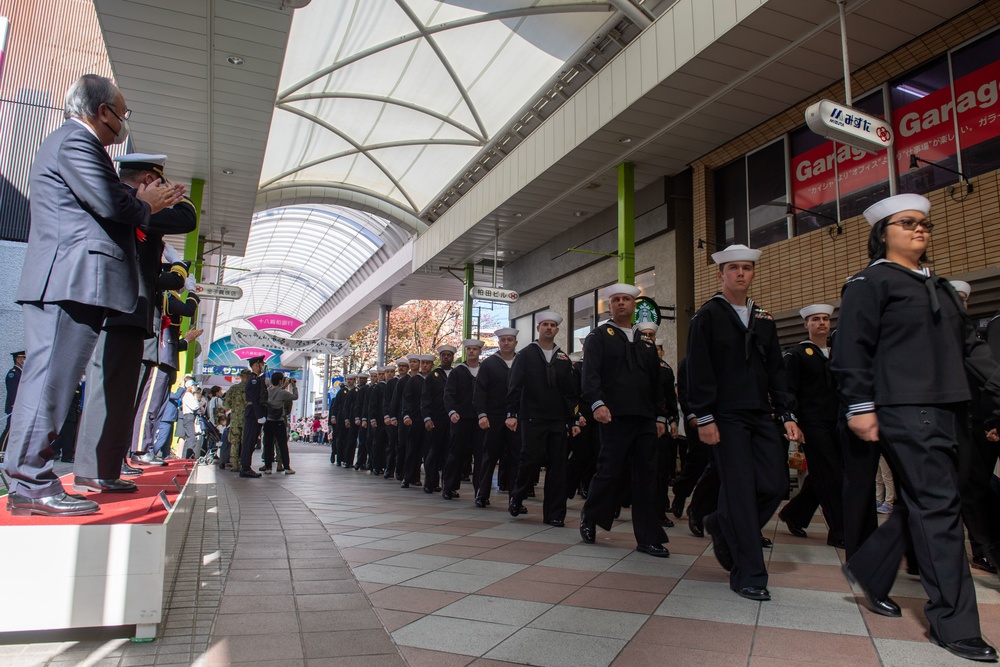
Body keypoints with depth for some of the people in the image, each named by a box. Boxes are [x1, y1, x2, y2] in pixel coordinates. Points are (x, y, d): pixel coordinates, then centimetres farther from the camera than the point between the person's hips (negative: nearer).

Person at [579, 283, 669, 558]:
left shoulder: (646, 344, 21)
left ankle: (648, 538, 10)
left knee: (646, 476, 4)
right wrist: (597, 403, -23)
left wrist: (660, 416, 14)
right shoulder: (599, 336, 4)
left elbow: (656, 383, 21)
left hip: (645, 419, 5)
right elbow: (590, 373, -9)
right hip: (615, 416, -5)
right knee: (610, 472, -3)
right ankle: (590, 516, 22)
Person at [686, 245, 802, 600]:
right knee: (740, 490, -4)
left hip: (761, 415, 6)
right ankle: (748, 574, 7)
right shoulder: (707, 316, -1)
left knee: (775, 485, 1)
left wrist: (788, 415, 8)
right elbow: (698, 372, -7)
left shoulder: (763, 319, 16)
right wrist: (704, 418, -13)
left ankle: (723, 526, 27)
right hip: (726, 417, -6)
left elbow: (776, 370, 15)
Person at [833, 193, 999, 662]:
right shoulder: (869, 283, -3)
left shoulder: (939, 287, 22)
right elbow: (852, 350, -10)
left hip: (943, 410, 8)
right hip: (904, 411, -8)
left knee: (919, 502, 12)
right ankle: (953, 624, 2)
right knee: (938, 507, -8)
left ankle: (868, 571, 30)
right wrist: (860, 407, -15)